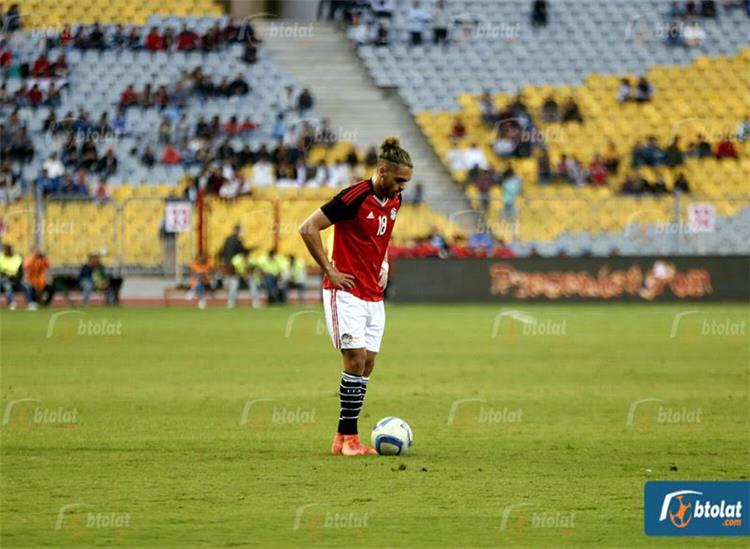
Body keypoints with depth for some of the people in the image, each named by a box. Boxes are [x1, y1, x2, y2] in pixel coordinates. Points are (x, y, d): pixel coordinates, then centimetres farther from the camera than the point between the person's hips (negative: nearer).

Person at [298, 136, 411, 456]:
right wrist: (329, 270, -13)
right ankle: (347, 437, -7)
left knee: (367, 365, 4)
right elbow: (308, 229, -16)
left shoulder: (394, 200, 7)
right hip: (346, 291, -8)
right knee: (356, 360, -13)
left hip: (374, 295, 8)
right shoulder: (354, 197, -17)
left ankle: (344, 436, 9)